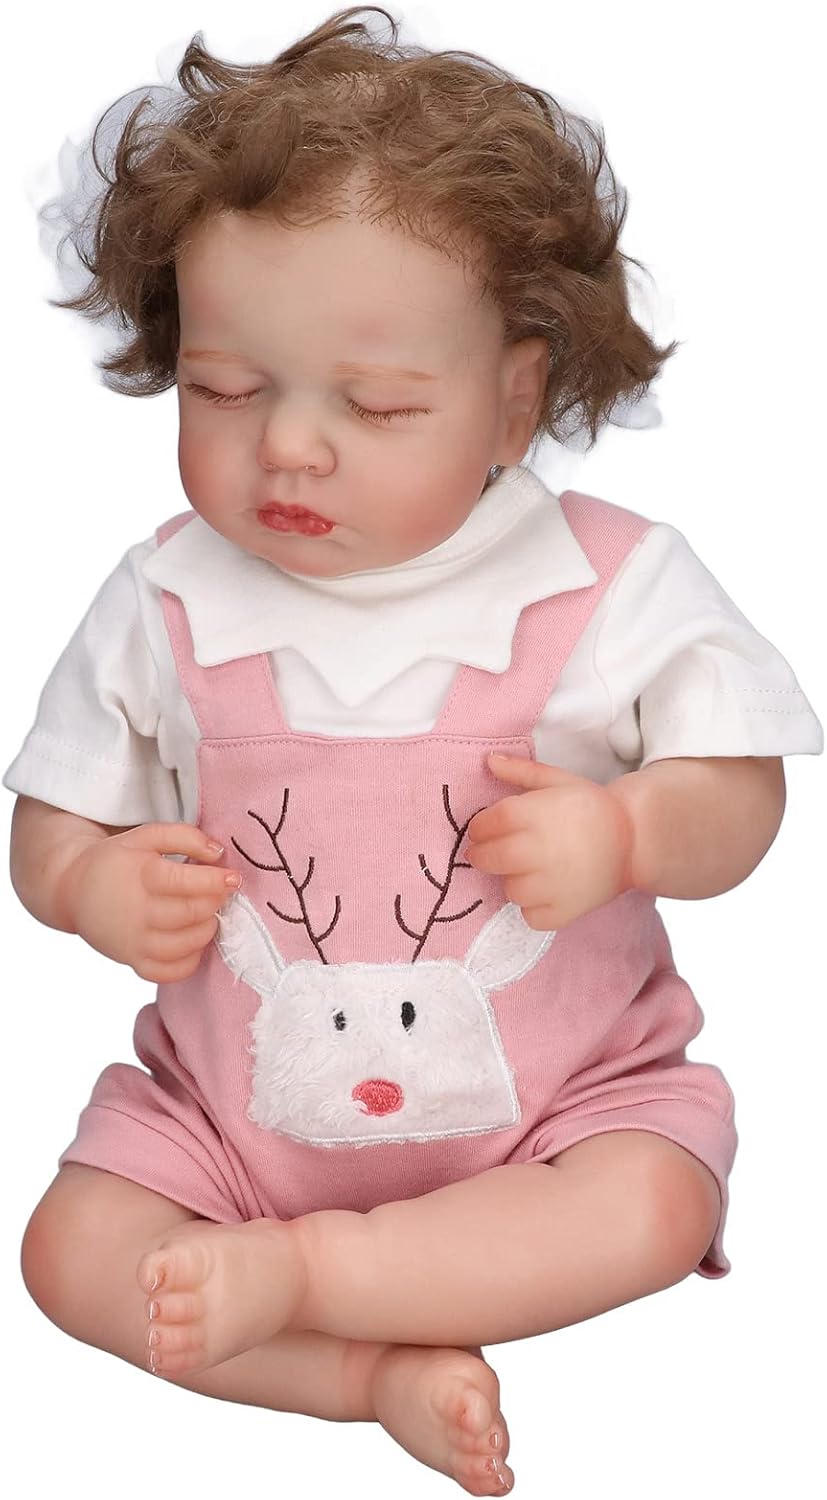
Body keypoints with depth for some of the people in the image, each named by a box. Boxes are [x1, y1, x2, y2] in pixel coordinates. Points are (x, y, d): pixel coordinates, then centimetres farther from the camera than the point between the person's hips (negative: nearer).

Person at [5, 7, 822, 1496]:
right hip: (229, 1102, 2)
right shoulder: (166, 604, -6)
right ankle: (388, 1367, -17)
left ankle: (298, 1271, -17)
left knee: (657, 1207, -27)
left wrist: (620, 831, -27)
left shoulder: (613, 582, -11)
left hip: (552, 1087, -1)